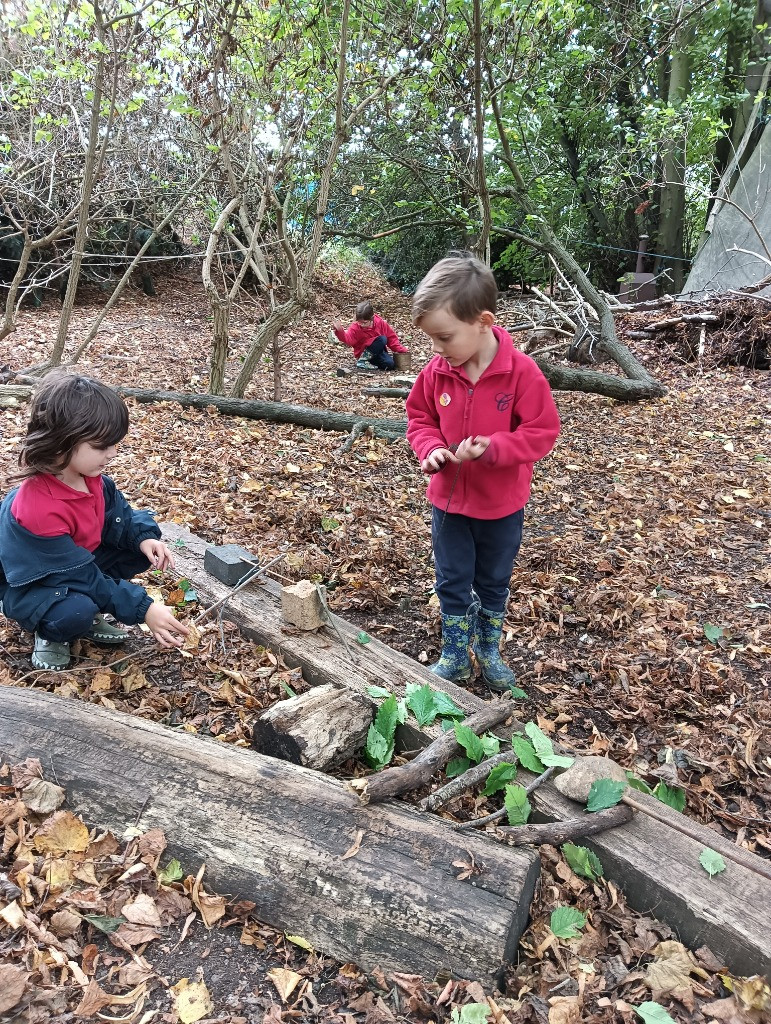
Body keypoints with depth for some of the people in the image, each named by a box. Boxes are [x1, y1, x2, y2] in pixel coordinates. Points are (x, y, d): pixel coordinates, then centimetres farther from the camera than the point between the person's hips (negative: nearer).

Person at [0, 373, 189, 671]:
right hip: (30, 586, -7)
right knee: (77, 611, -37)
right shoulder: (36, 509, -38)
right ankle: (50, 633, 1)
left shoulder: (89, 476, -14)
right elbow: (83, 577, -32)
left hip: (79, 563, 8)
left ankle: (90, 613, 5)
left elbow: (119, 514, 2)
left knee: (141, 545, -9)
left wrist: (144, 537, -21)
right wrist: (143, 610, -32)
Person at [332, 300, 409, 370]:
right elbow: (348, 339, -31)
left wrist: (401, 350, -4)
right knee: (382, 339, -27)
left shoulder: (380, 322, -7)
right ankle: (363, 360, -20)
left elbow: (391, 337, 0)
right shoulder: (356, 327, -15)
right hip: (363, 354, -4)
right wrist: (340, 331, -49)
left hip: (379, 352, 4)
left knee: (390, 364, -24)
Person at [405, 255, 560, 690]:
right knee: (452, 582, 14)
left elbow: (542, 431, -17)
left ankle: (489, 651, 39)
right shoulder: (437, 372, -10)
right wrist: (432, 449, -17)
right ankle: (455, 656, 32)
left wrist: (492, 449, -31)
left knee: (494, 583, 17)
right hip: (449, 498, 3)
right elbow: (420, 418, 4)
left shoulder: (521, 371, -21)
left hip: (501, 504, -2)